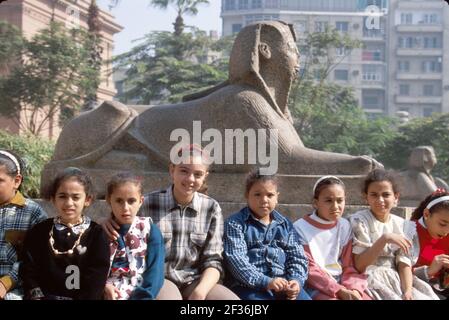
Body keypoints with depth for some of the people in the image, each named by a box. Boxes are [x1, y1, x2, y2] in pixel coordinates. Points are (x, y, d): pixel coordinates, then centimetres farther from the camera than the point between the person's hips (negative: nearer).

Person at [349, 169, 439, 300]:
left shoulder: (403, 226, 7)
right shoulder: (359, 221, -5)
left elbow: (404, 263, 0)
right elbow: (360, 266, -11)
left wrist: (408, 290, -18)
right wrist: (384, 239, -21)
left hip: (397, 279, 4)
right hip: (369, 279, -4)